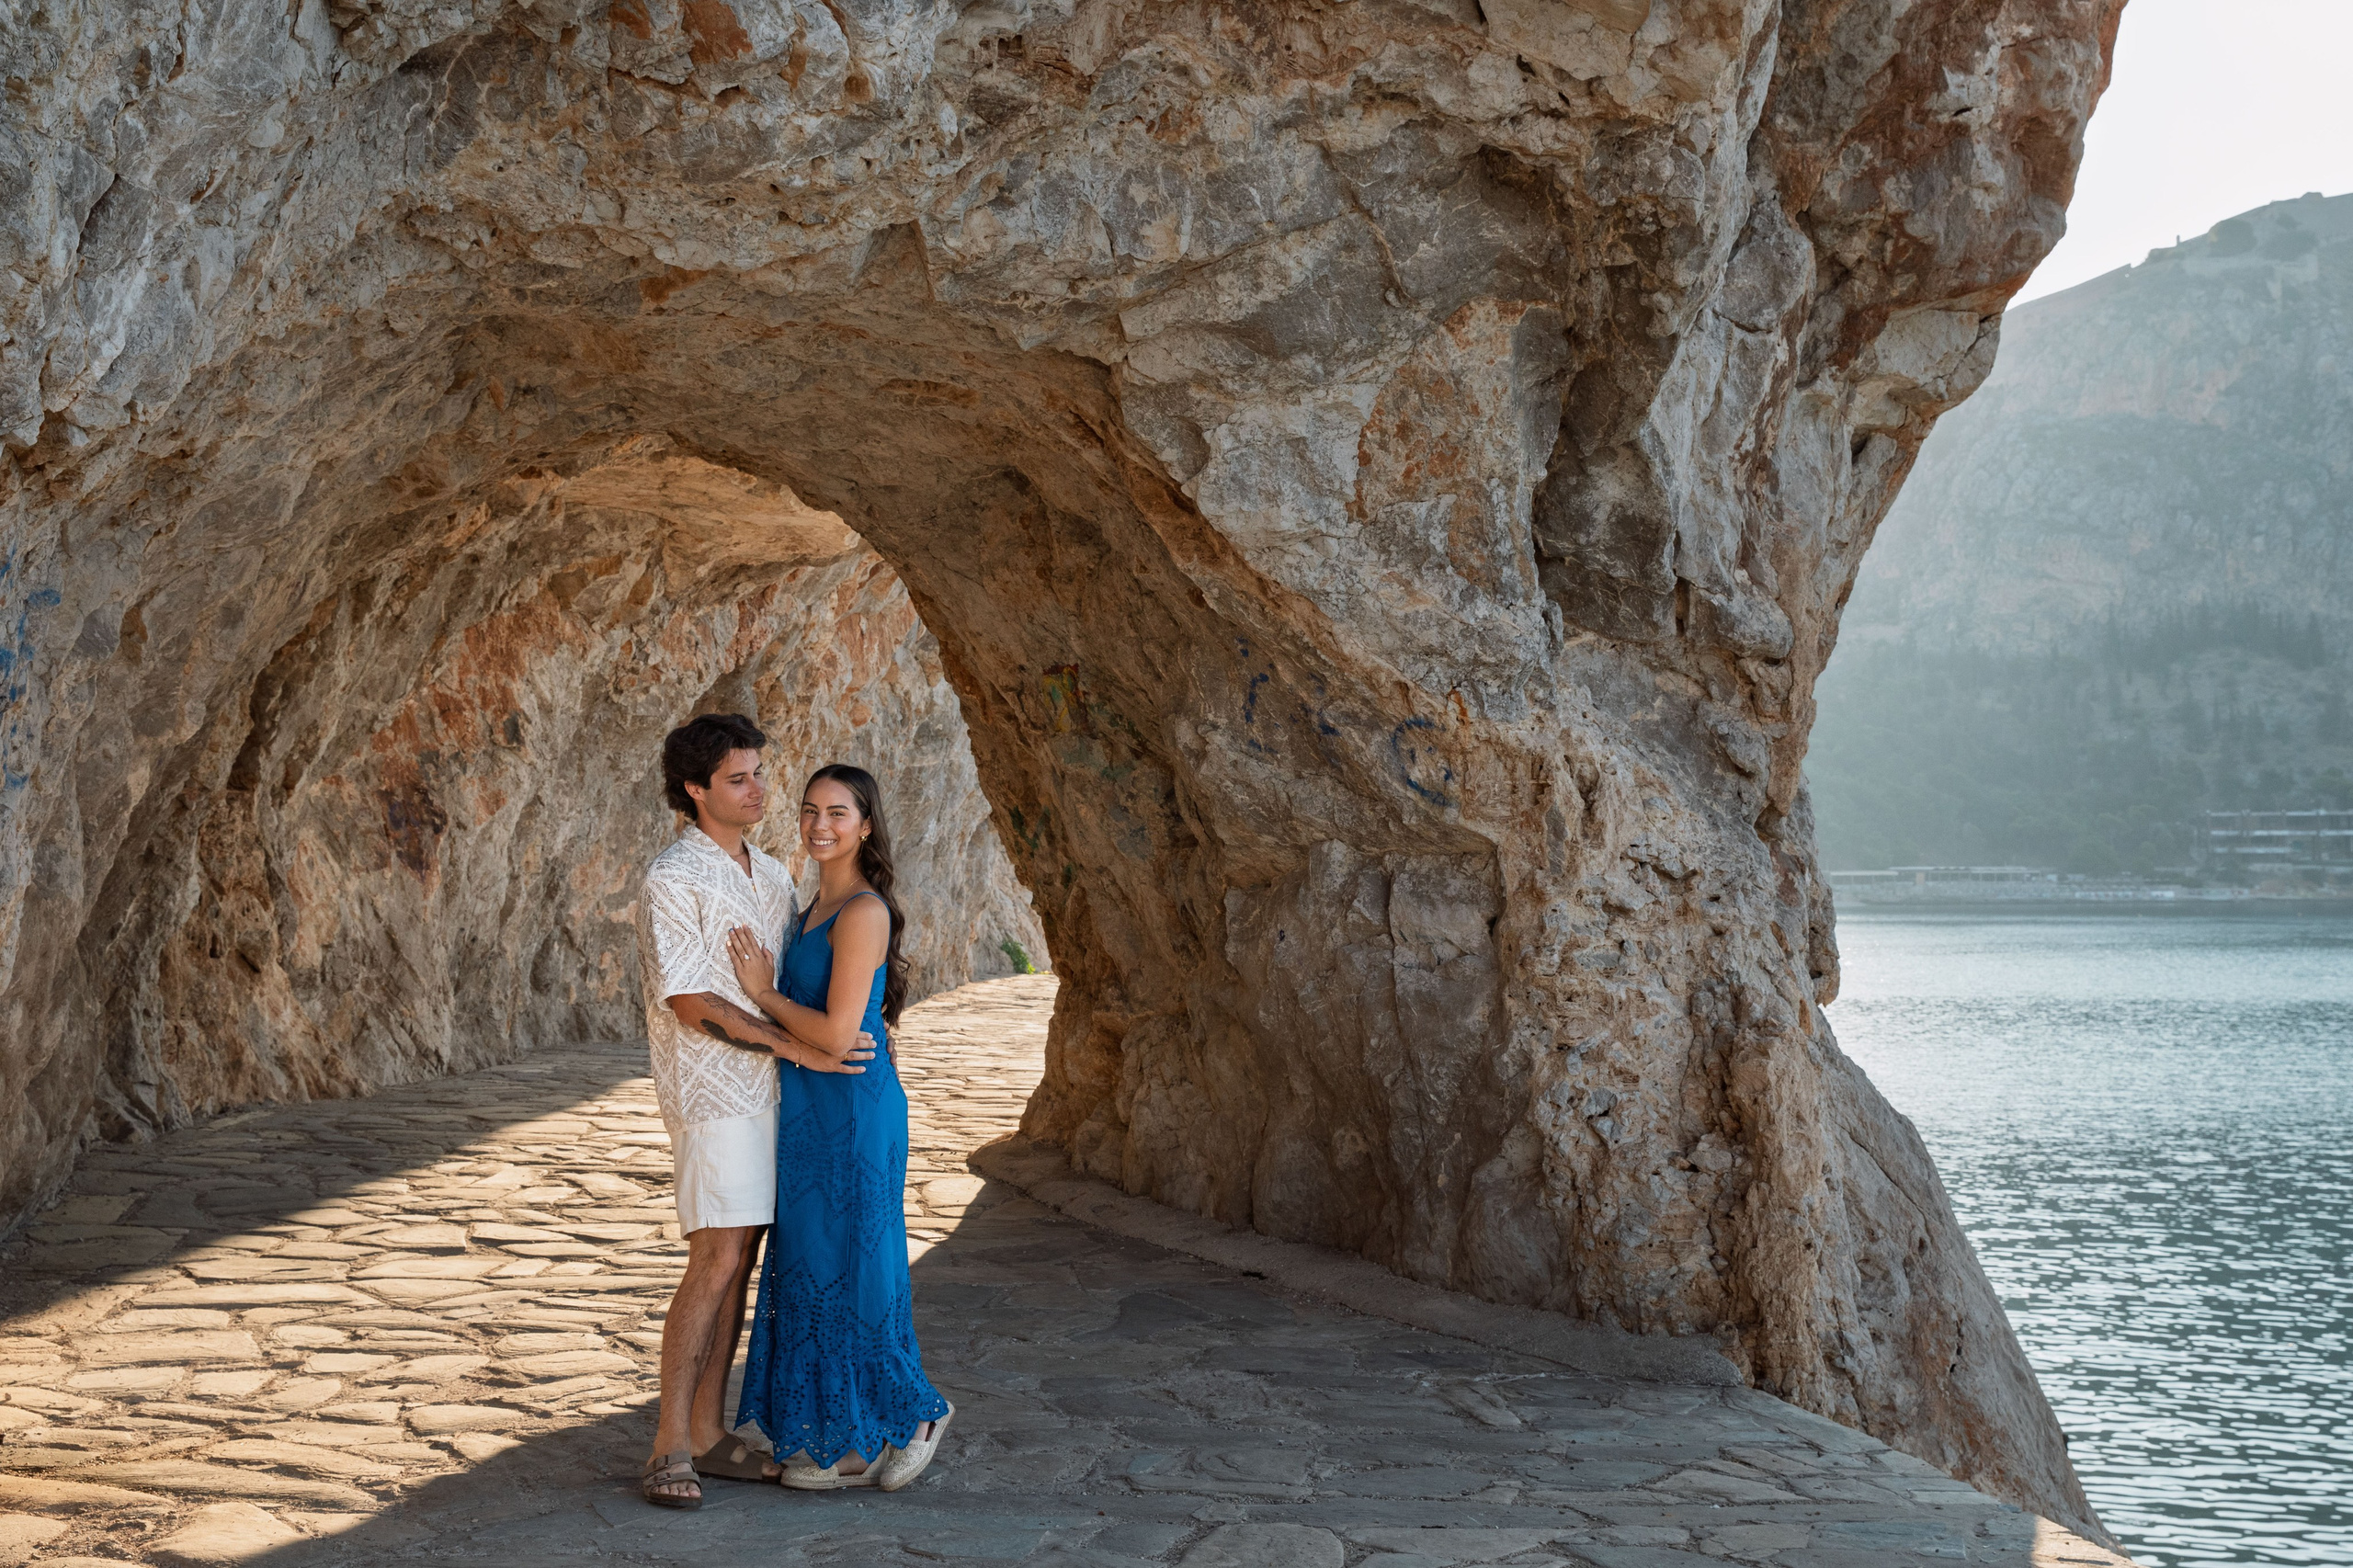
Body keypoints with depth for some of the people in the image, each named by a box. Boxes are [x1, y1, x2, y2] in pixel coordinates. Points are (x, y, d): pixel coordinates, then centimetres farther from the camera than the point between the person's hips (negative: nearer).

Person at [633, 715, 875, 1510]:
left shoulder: (771, 875, 14)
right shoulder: (673, 881, -11)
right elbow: (691, 1003, -17)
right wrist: (799, 1049, -19)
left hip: (767, 1087, 8)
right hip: (712, 1088, -8)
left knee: (738, 1259, 7)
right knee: (716, 1260, -12)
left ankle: (706, 1432, 13)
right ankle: (670, 1449, -7)